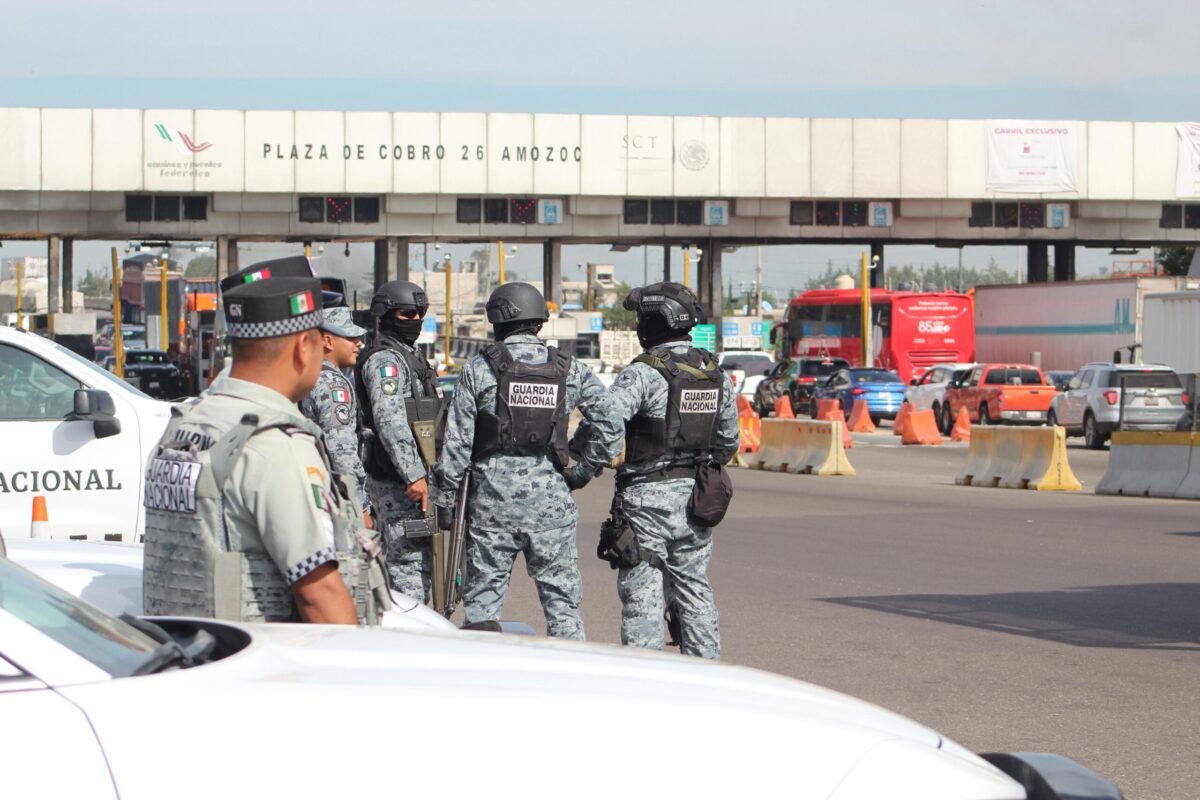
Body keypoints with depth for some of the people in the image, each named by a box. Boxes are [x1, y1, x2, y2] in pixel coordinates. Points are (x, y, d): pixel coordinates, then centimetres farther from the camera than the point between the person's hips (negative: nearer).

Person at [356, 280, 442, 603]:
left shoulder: (410, 356, 21)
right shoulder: (385, 360, -13)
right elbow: (390, 421, -23)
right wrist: (413, 475, -27)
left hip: (412, 477, 10)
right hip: (397, 480, -10)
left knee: (421, 559, 14)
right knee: (409, 560, -11)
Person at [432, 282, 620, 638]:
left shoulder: (478, 369, -2)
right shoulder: (570, 370, 4)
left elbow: (457, 442, -3)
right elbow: (609, 425, 0)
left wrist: (444, 498, 3)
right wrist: (582, 472, 10)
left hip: (493, 494, -1)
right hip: (551, 496, 1)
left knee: (483, 595, 7)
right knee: (561, 596, 6)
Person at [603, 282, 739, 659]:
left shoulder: (643, 373, -14)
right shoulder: (716, 374, 8)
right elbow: (728, 440, 15)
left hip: (648, 498, -7)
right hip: (696, 500, 7)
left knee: (642, 593, -2)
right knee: (694, 591, 15)